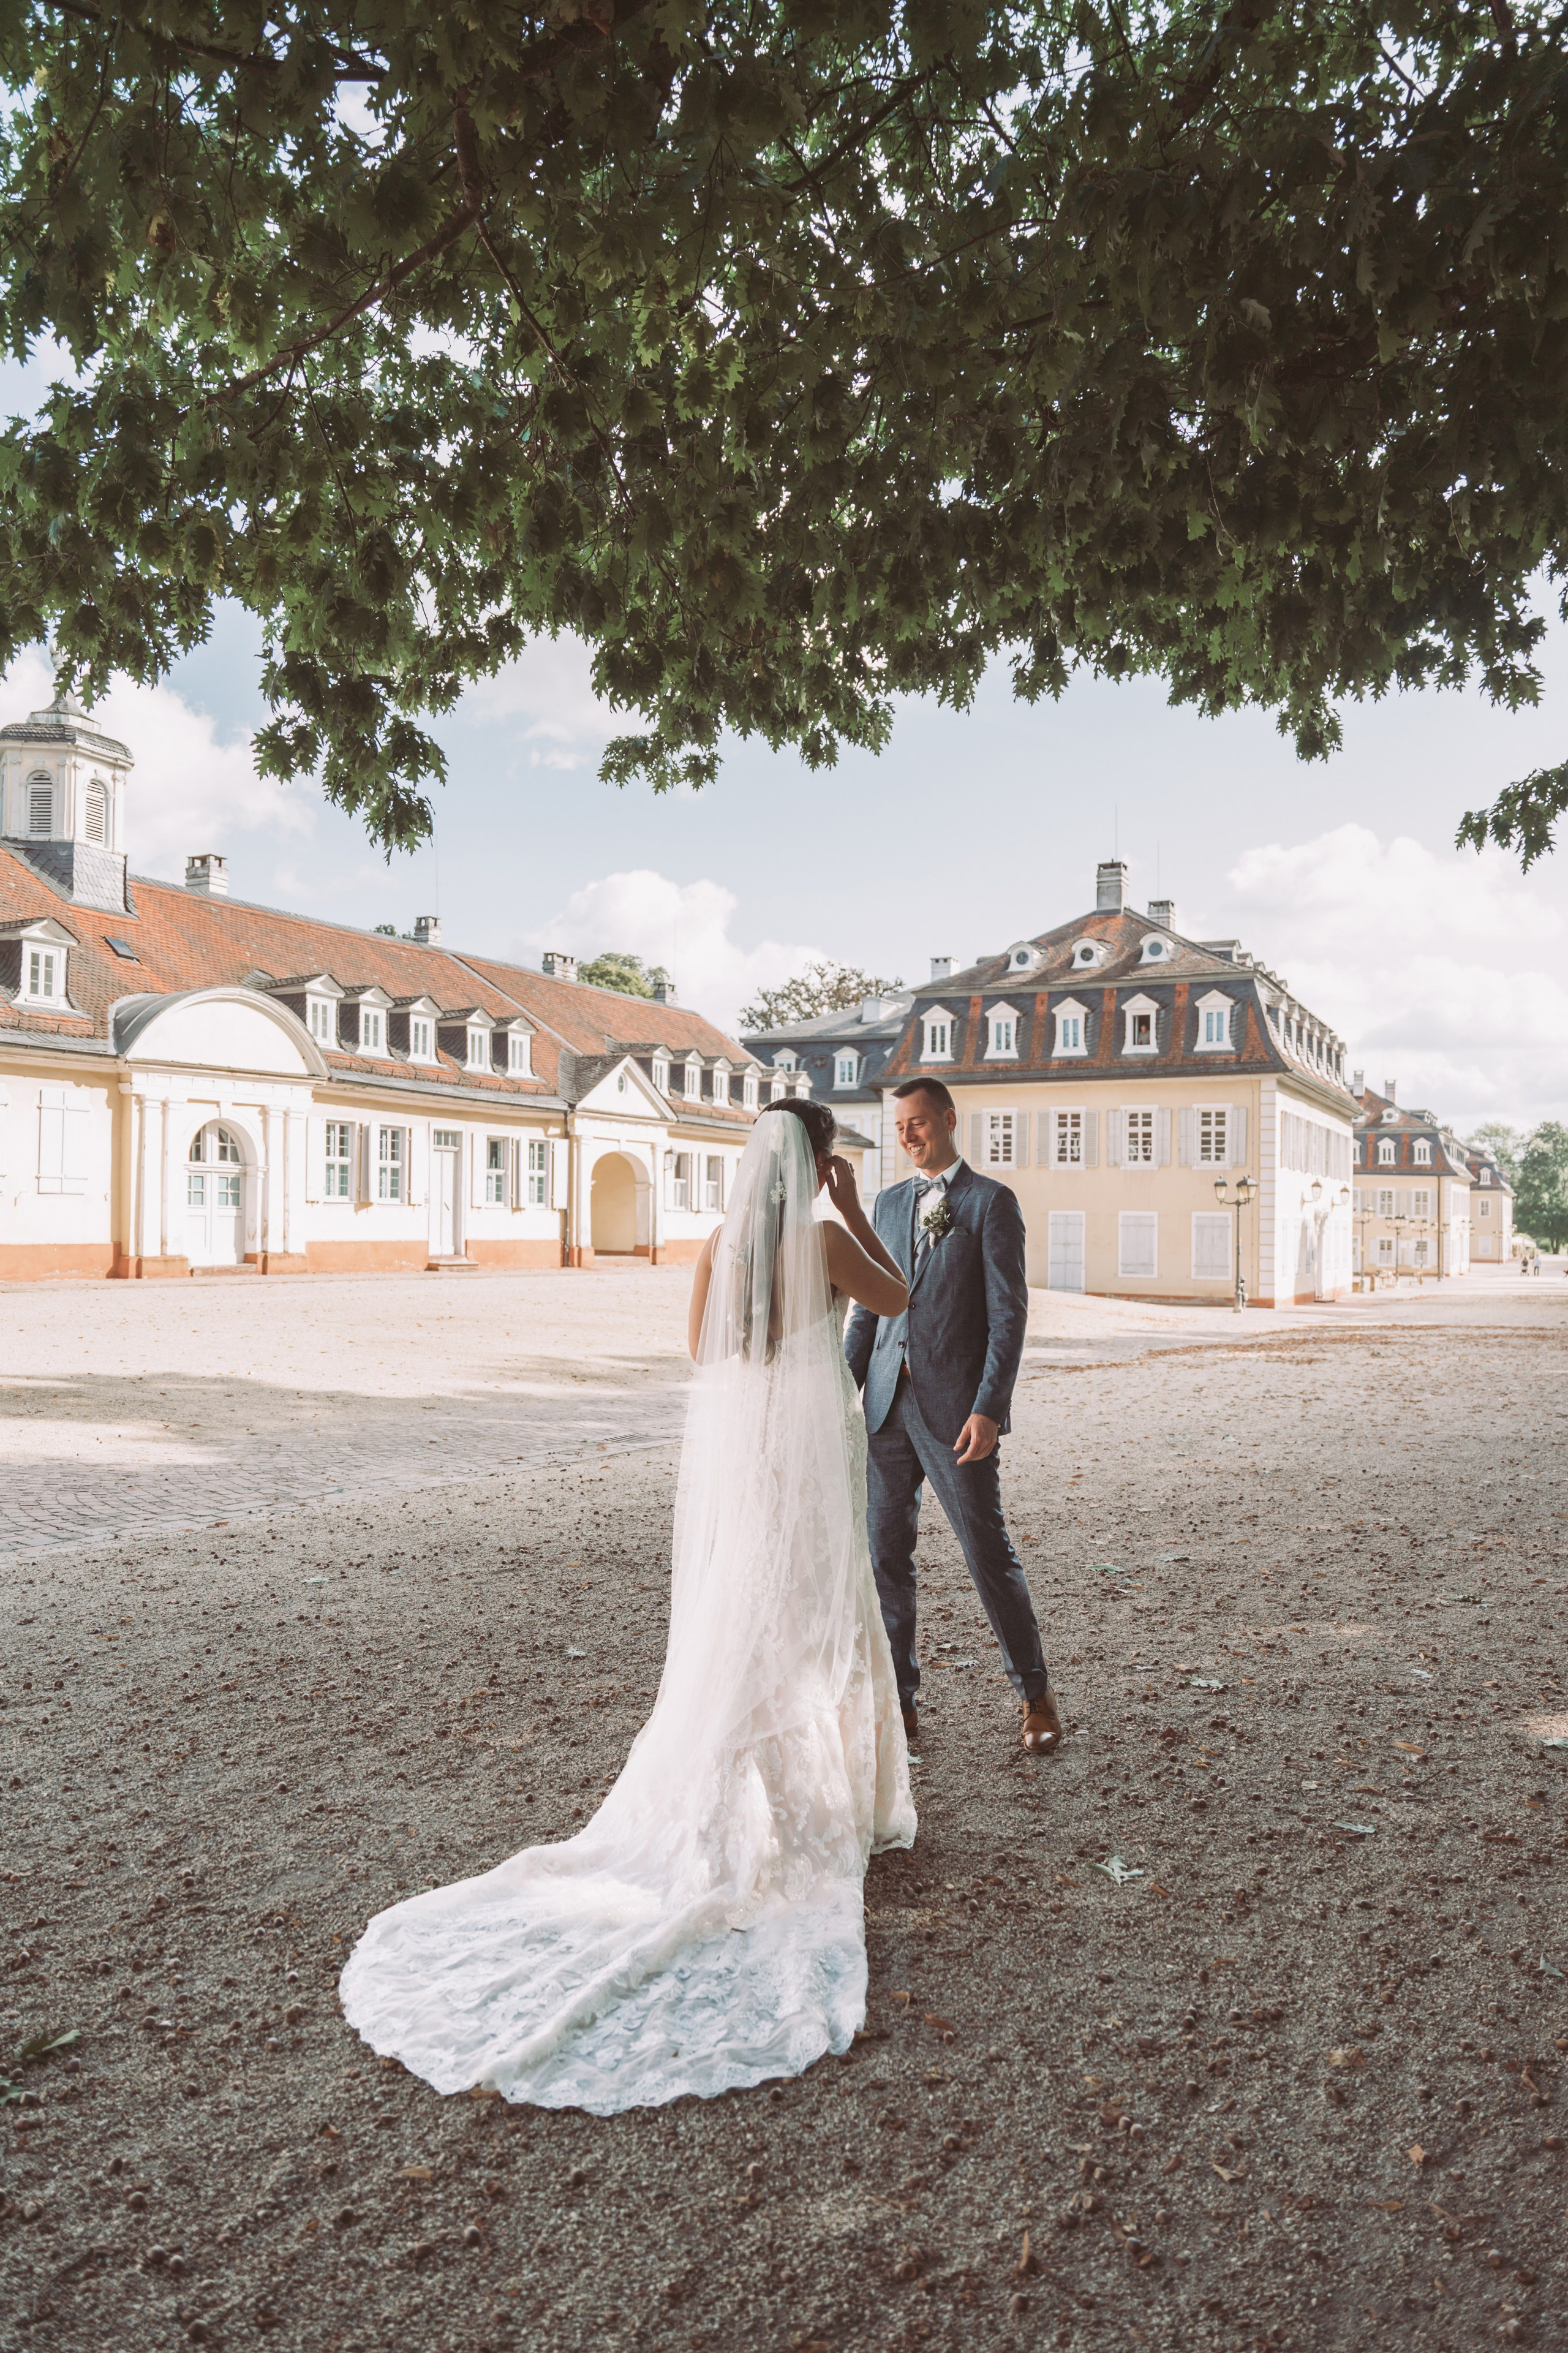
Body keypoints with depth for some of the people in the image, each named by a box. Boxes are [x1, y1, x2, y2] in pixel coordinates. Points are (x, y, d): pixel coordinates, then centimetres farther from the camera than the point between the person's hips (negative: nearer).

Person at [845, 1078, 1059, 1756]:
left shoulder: (992, 1202, -4)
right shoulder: (889, 1203, 14)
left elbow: (1008, 1313, -9)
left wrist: (989, 1409, -16)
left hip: (956, 1408, -5)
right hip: (888, 1404, 6)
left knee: (988, 1553, 1)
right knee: (884, 1553, 8)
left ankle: (1035, 1695, 20)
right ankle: (897, 1700, 21)